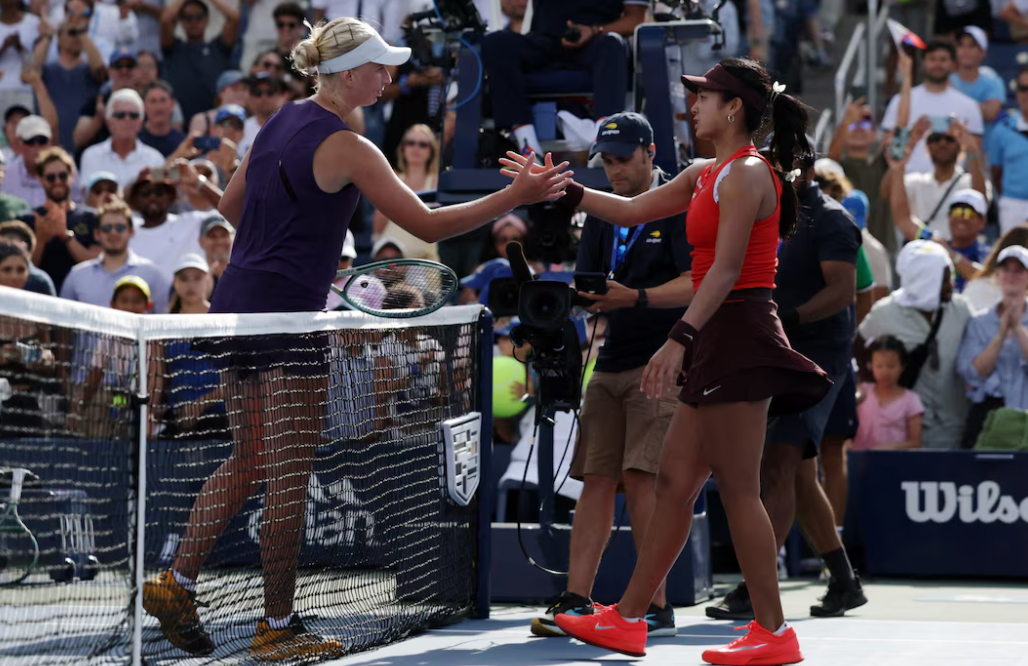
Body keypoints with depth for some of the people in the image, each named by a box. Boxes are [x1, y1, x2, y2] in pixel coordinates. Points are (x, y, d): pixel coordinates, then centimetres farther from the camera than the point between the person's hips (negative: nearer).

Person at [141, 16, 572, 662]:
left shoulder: (281, 121, 11)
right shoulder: (346, 148, -15)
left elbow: (232, 205, 21)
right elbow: (427, 223, -17)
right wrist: (517, 196, -14)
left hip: (239, 308, 9)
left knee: (247, 463, 17)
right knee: (290, 477, 0)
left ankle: (177, 583, 14)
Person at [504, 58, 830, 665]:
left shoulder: (746, 175, -12)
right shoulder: (706, 175, 18)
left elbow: (726, 270, -20)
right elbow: (633, 211, 27)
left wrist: (680, 339, -25)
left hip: (739, 334, -10)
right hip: (718, 342, 10)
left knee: (738, 489, -8)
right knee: (675, 480, 11)